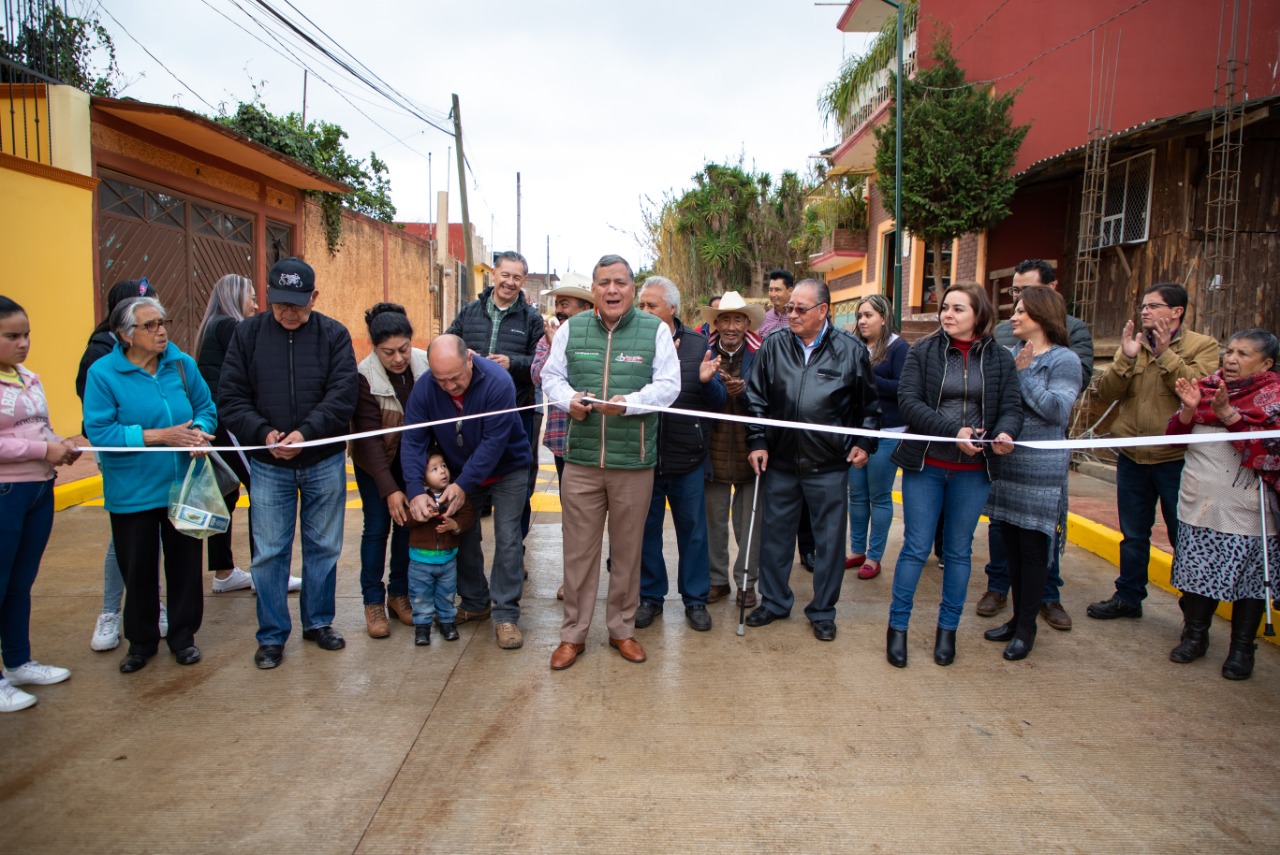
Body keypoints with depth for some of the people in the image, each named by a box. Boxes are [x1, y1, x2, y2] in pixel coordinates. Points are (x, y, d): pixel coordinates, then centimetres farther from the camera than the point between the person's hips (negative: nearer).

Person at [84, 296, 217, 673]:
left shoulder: (182, 364, -1)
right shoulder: (103, 373, -10)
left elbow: (206, 407, 7)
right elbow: (99, 431, -14)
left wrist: (199, 430, -16)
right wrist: (158, 435, -21)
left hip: (183, 486, 2)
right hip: (132, 493, -2)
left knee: (185, 563, 10)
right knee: (138, 569, 11)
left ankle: (183, 636, 28)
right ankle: (141, 641, 30)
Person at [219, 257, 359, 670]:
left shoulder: (333, 334, -3)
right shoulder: (247, 333, 0)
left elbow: (343, 395, -11)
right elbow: (231, 397, -2)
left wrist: (306, 432, -22)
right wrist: (264, 433, -17)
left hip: (325, 462, 0)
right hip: (268, 465, 0)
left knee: (324, 547, 12)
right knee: (269, 553, 6)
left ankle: (319, 622, 30)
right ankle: (272, 635, 22)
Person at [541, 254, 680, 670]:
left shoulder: (655, 330, 1)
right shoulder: (572, 328, 8)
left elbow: (668, 384, -3)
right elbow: (551, 375, 12)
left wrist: (629, 402, -19)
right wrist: (569, 399, -9)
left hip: (634, 460, -1)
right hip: (581, 459, 1)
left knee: (628, 549, 10)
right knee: (578, 549, 6)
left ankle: (622, 628, 28)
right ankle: (573, 633, 21)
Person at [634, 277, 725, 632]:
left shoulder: (697, 344, 0)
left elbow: (718, 400, 0)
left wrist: (707, 381, -20)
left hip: (687, 457, 0)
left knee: (693, 530, 11)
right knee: (647, 529, 13)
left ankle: (695, 599, 27)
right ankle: (650, 596, 29)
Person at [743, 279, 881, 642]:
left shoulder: (851, 350, -2)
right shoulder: (773, 347, 2)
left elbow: (869, 404, 7)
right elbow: (756, 398, 6)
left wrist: (864, 443, 2)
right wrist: (757, 441, 1)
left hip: (829, 465, -2)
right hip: (780, 462, 2)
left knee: (829, 540, 8)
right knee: (776, 533, 13)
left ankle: (823, 611, 24)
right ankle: (774, 601, 31)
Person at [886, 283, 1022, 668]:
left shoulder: (1000, 358, 4)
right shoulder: (923, 351, -1)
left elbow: (1011, 407, 0)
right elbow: (908, 400, -11)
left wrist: (1004, 433, -23)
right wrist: (953, 430, -23)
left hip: (973, 471, 2)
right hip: (925, 465, -2)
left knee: (959, 551, 12)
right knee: (916, 548, 2)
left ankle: (948, 628, 25)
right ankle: (897, 626, 16)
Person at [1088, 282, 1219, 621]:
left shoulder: (1202, 346, -3)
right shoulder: (1132, 345, 8)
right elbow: (1105, 394, -2)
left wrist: (1165, 354, -19)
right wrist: (1126, 358, -14)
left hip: (1176, 457, -4)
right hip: (1132, 456, 4)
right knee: (1133, 535, 15)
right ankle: (1128, 597, 28)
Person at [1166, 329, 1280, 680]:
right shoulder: (1206, 387, 8)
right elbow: (1176, 435, 7)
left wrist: (1228, 413, -25)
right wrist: (1189, 409, -11)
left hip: (1246, 508, -4)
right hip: (1198, 501, 4)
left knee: (1247, 575, 5)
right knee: (1197, 568, 10)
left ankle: (1242, 648, 18)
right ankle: (1195, 635, 25)